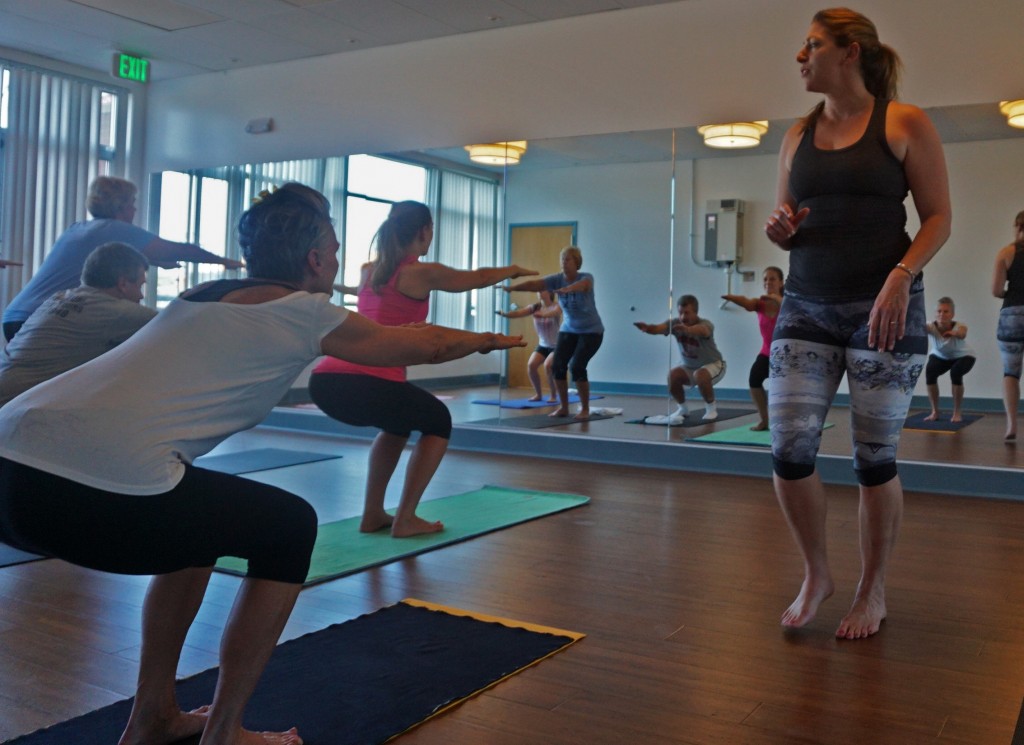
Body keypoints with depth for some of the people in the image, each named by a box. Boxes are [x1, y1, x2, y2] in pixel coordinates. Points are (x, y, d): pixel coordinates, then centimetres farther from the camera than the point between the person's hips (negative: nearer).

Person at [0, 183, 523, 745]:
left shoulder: (205, 296, 25)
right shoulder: (304, 314, 6)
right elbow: (428, 346, 21)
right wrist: (486, 340, 42)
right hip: (94, 492, -8)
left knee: (200, 517, 30)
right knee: (290, 528, 12)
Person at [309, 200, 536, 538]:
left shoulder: (367, 270, 23)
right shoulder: (424, 273, 7)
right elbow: (478, 278, 24)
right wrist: (514, 270, 45)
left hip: (325, 381, 7)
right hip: (370, 383, -7)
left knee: (398, 421, 34)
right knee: (438, 423, 21)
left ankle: (373, 514, 31)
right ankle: (405, 519, 14)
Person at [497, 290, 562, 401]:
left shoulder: (556, 305, -17)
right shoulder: (535, 307, -5)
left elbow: (554, 313, -41)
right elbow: (519, 312, -21)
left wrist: (542, 315, -63)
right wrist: (505, 314, -42)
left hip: (557, 345, -5)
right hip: (543, 345, 5)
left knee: (548, 365, -28)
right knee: (531, 365, -17)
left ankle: (553, 395, -9)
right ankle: (538, 394, 1)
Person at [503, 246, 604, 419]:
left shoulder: (586, 277, -19)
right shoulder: (557, 279, -9)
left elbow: (581, 285, -44)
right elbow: (534, 284, -23)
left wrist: (567, 289, -66)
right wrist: (512, 287, -40)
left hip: (591, 331, -5)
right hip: (568, 330, 5)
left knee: (577, 367, -18)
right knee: (557, 366, -8)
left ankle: (585, 409, -1)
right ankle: (563, 407, 9)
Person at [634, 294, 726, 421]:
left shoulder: (705, 324, -31)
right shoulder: (675, 323, -18)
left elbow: (700, 330, -57)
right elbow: (658, 328, -38)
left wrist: (687, 329, -80)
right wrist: (647, 327, -63)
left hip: (713, 365, -4)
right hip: (689, 366, 4)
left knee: (701, 375, -35)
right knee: (672, 375, -23)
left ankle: (711, 408, -10)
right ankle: (682, 408, 2)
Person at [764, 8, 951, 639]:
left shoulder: (904, 124, -1)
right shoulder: (798, 136, 13)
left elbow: (939, 217, -3)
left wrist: (901, 277, -19)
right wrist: (781, 229, -5)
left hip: (884, 310, -4)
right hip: (806, 309, 4)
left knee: (875, 457, 2)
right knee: (789, 450, -6)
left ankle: (873, 593, 22)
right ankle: (817, 574, 19)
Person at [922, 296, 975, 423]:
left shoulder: (958, 327, -35)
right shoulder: (932, 327, -31)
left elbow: (962, 334, -58)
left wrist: (955, 333, -81)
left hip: (962, 356, -2)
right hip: (940, 356, 2)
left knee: (955, 373, -31)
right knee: (929, 372, -25)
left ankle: (957, 412, -12)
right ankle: (934, 411, -8)